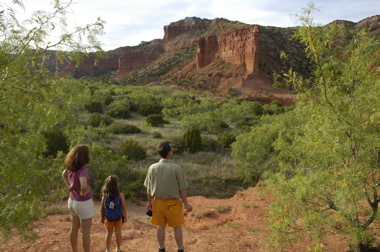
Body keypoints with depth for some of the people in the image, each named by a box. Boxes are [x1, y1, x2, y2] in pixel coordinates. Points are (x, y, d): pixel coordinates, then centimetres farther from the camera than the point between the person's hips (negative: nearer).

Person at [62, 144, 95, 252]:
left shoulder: (70, 167, -4)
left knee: (74, 228, 21)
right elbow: (84, 186, -43)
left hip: (72, 201, 8)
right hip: (83, 203, -8)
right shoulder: (82, 169, -28)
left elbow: (63, 174, 18)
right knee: (85, 231, 8)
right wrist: (83, 193, -22)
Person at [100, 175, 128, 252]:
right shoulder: (120, 195, -17)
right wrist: (125, 216, 1)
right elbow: (124, 207, -12)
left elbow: (102, 208, -4)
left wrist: (102, 217, 9)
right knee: (118, 232, 14)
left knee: (109, 233, 15)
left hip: (108, 218, 2)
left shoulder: (104, 195, -11)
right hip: (118, 218, -1)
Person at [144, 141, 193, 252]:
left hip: (158, 202, 3)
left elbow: (148, 189, 0)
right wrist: (186, 203, -1)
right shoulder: (176, 168, -19)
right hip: (173, 203, -3)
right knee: (177, 227, 13)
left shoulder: (152, 168, -9)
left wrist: (149, 202, 14)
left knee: (161, 227, 17)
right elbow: (182, 189, -13)